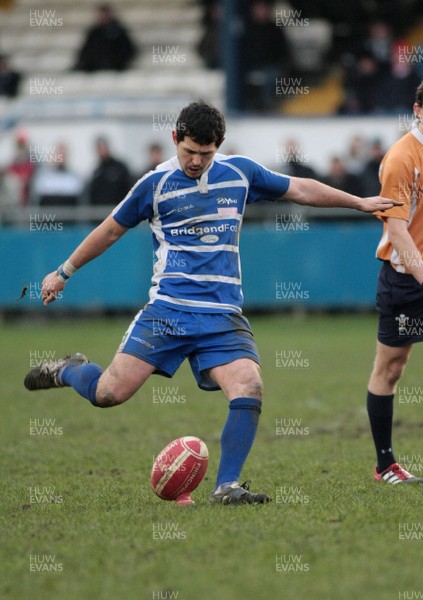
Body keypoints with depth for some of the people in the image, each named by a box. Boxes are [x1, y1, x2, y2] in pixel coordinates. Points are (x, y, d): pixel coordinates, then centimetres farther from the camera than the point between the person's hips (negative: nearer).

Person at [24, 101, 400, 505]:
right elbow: (111, 230, 13)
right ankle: (67, 371, 23)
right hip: (168, 309, -2)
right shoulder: (156, 183, 1)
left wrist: (361, 203, 24)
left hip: (223, 316, 2)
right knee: (109, 392, -11)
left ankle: (226, 486, -10)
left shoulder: (240, 172, 8)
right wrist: (63, 273, 20)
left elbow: (301, 190, 21)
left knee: (249, 391, -20)